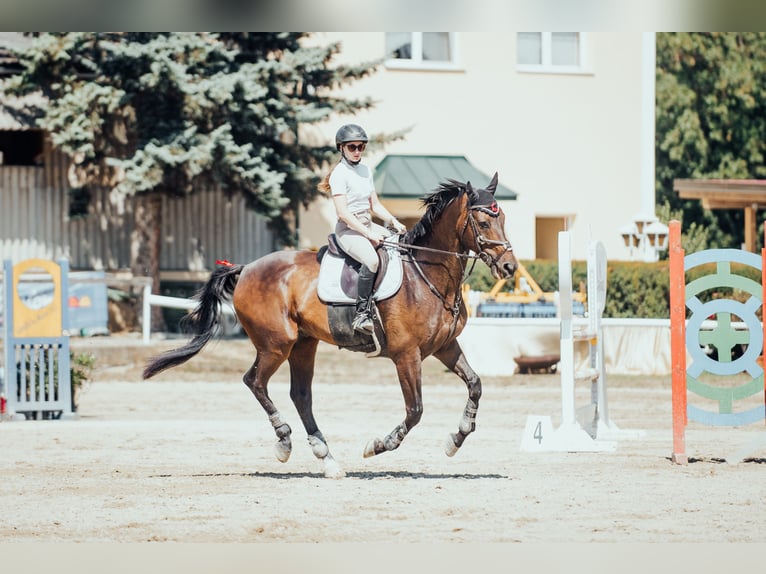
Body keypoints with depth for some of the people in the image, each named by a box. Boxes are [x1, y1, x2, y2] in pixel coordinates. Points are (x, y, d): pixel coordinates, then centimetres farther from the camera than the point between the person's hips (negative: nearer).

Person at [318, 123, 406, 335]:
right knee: (371, 259, -35)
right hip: (349, 229, -9)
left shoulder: (365, 170, 15)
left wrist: (393, 222, 2)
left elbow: (375, 204, 19)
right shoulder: (340, 174, -10)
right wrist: (369, 234, -20)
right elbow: (342, 212, -17)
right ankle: (361, 315, -34)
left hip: (368, 224, 9)